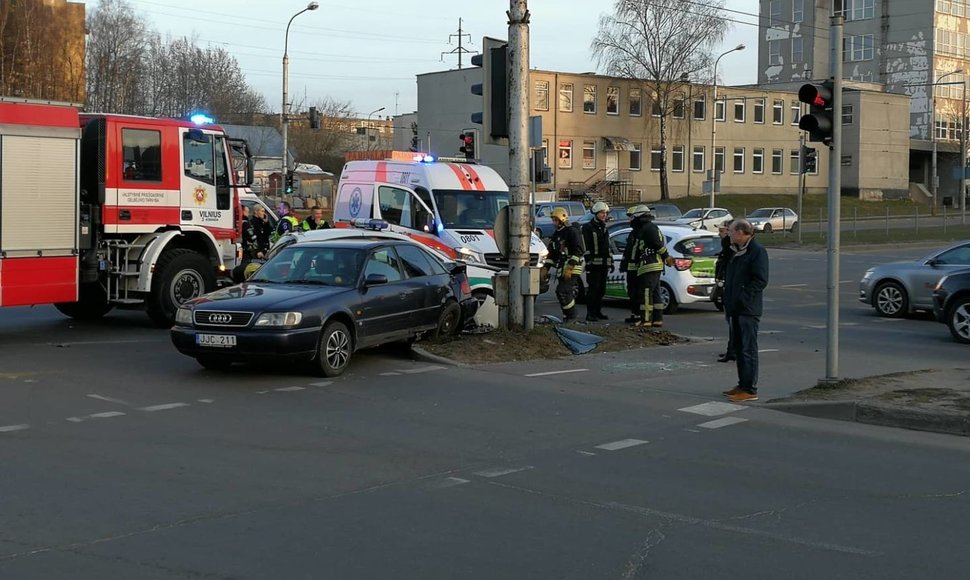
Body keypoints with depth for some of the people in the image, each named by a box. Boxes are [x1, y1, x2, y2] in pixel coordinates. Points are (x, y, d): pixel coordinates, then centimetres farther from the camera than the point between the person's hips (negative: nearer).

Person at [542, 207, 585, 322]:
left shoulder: (572, 231, -10)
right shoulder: (556, 234, 19)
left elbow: (578, 251, -18)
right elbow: (552, 253, 24)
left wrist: (569, 268, -24)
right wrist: (545, 267, 12)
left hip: (572, 268, -9)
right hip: (561, 269, 9)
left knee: (562, 291, -16)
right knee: (567, 293, 9)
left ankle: (571, 316, -8)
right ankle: (568, 317, 15)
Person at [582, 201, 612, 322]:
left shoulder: (604, 228, 20)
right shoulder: (588, 227, -5)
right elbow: (586, 247, -12)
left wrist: (610, 262, 21)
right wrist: (588, 262, -19)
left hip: (604, 264, 8)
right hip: (593, 264, -8)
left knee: (601, 289, 10)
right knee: (593, 289, -10)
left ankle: (598, 311, 17)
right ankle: (590, 313, -8)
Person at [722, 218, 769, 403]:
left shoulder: (757, 251, -11)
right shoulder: (737, 252, 18)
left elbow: (760, 281, -18)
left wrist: (743, 297, -20)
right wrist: (729, 301, 14)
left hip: (748, 310, -9)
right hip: (736, 309, 10)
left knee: (748, 350, -7)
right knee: (739, 349, 14)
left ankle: (750, 390, -5)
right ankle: (743, 385, 22)